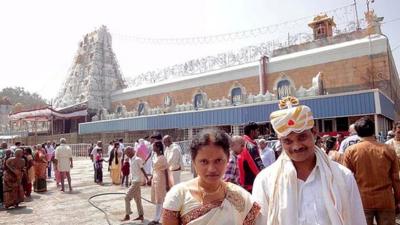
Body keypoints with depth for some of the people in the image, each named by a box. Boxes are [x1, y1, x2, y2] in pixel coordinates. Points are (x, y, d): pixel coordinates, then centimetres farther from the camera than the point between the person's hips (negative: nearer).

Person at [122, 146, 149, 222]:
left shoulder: (137, 160, -16)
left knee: (127, 197, -5)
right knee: (137, 199, 13)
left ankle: (127, 215, 5)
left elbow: (143, 170, -17)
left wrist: (147, 179, -20)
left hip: (137, 182, -9)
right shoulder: (131, 160, 9)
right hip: (134, 182, 9)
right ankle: (141, 215, 22)